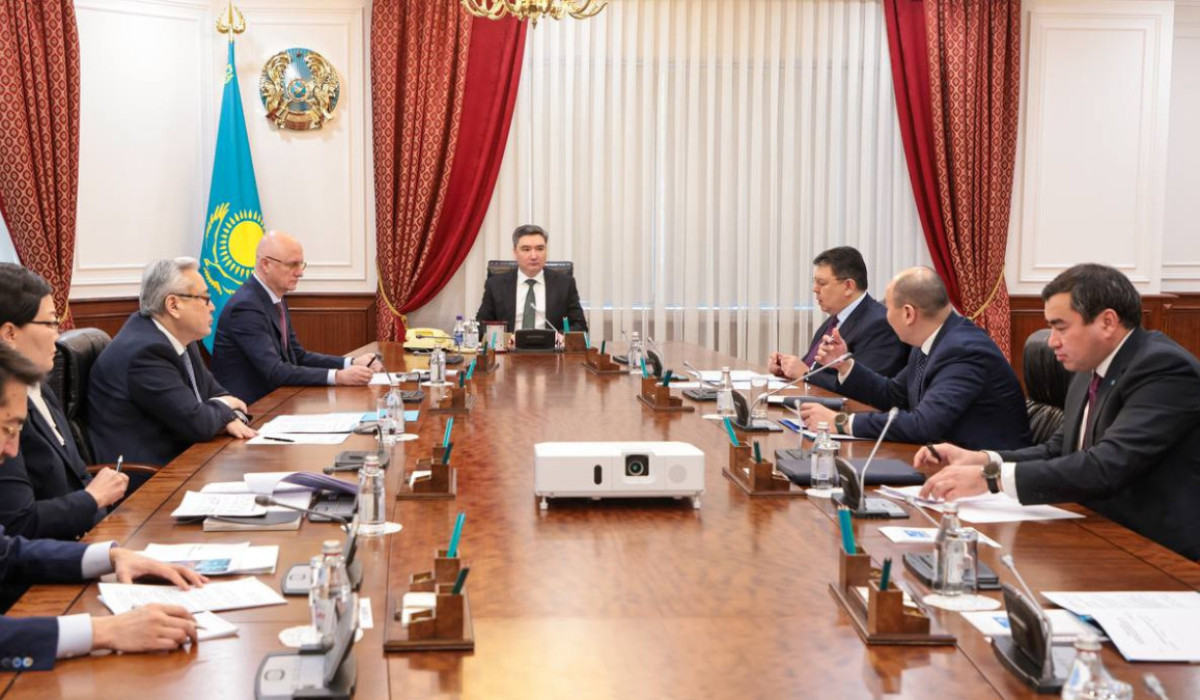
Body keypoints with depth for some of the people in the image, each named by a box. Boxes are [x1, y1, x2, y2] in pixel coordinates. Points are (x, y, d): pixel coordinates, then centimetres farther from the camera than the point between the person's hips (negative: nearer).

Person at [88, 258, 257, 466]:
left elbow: (212, 390, 15)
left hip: (176, 454, 8)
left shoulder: (178, 335, 4)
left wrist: (229, 416, -6)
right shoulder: (146, 352, -22)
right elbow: (196, 424, -24)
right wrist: (224, 409, -4)